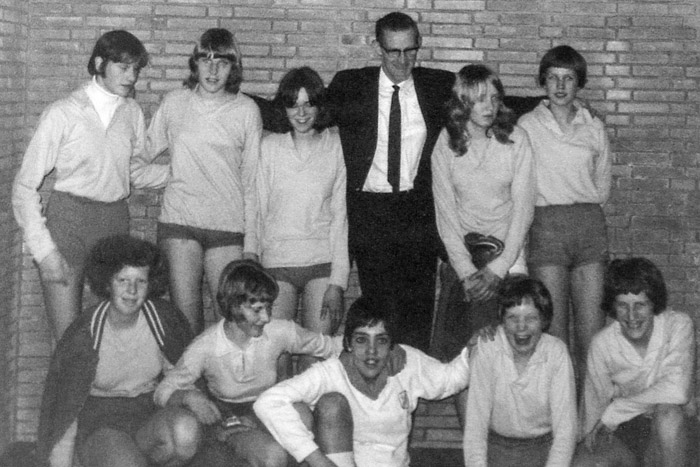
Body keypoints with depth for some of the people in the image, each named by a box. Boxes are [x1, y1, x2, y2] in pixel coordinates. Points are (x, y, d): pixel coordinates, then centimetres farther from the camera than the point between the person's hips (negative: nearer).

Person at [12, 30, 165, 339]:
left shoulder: (132, 113, 6)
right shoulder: (62, 114, -7)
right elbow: (24, 186, -4)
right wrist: (44, 250, -11)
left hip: (115, 221, 4)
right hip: (67, 223, -4)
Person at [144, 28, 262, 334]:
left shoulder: (246, 110, 2)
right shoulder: (174, 103, 6)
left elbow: (252, 179, 2)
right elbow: (143, 152, 19)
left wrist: (251, 242, -1)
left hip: (228, 226, -1)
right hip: (179, 220, 1)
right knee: (184, 314, -1)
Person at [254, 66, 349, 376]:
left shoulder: (337, 146, 3)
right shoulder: (269, 146, 6)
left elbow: (340, 215, 0)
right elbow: (256, 210, 8)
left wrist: (337, 281, -6)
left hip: (323, 261, -1)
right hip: (276, 260, 1)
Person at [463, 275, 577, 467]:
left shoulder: (556, 352, -15)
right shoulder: (486, 350, -16)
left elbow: (565, 428, -15)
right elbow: (475, 422, -16)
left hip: (544, 445, 0)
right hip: (497, 442, 0)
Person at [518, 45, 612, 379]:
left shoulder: (594, 128, 10)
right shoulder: (527, 126, 2)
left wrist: (583, 213, 13)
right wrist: (550, 211, 6)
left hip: (590, 223, 2)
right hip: (546, 226, -2)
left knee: (593, 330, -1)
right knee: (553, 330, -4)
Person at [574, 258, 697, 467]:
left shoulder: (679, 325, -14)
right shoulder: (602, 344, -7)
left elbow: (678, 390, -26)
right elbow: (594, 406, 1)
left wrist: (614, 411, -21)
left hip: (674, 433, -2)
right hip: (626, 433, 2)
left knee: (667, 411, -36)